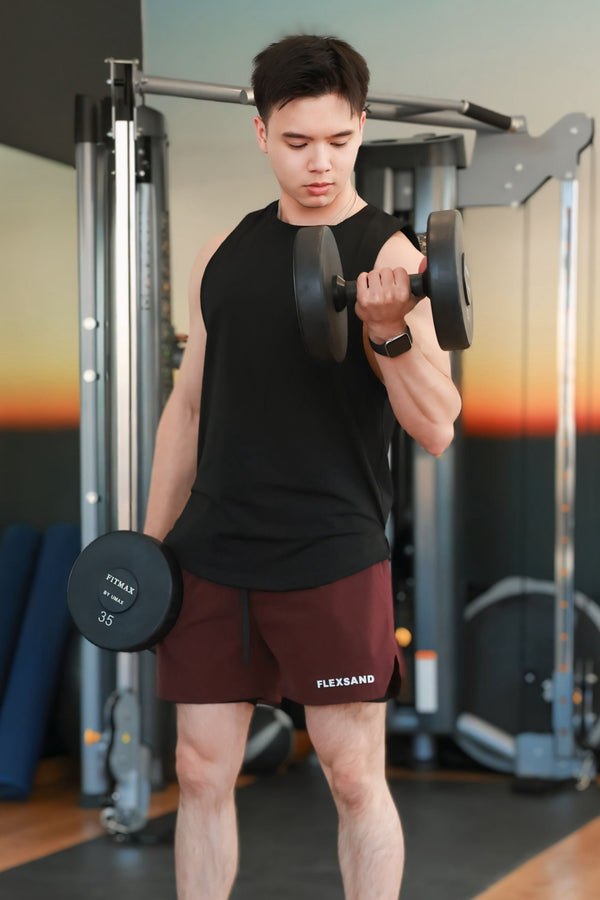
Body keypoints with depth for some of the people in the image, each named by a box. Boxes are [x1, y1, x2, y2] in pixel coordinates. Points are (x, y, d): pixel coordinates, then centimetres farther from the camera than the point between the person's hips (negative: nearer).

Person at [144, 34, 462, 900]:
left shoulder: (388, 256, -5)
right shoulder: (225, 252, 11)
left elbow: (436, 429, -11)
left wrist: (389, 334, -27)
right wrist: (151, 543, 13)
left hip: (331, 560, -5)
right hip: (212, 558, 5)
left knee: (355, 778, 2)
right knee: (201, 772, 8)